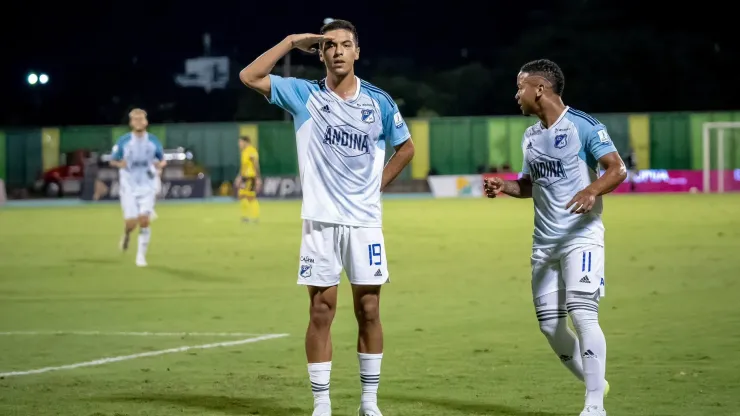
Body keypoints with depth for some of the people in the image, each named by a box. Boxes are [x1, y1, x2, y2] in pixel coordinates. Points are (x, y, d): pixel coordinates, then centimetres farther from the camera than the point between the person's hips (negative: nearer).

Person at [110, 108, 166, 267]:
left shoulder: (153, 141, 0)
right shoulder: (123, 141, -3)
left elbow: (162, 159, 11)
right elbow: (113, 161, 5)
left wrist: (160, 164, -12)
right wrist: (119, 164, -18)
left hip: (147, 188, 1)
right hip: (129, 188, -1)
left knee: (144, 221, -13)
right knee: (131, 223, -7)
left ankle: (141, 256, -1)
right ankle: (127, 234, 31)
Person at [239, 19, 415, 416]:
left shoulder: (378, 100, 3)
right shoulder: (304, 95, 0)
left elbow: (405, 147, 16)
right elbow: (249, 77, -11)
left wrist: (377, 184, 6)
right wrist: (292, 41, -8)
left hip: (365, 220, 1)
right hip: (320, 221, -1)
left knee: (369, 310, 4)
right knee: (321, 312, 0)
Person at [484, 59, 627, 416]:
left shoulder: (583, 126, -10)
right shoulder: (530, 136, 14)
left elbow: (617, 169, -17)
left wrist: (593, 190, -35)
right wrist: (504, 187, 6)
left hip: (582, 236, -8)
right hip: (544, 241, 8)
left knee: (582, 313, -19)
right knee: (549, 323, 5)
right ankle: (594, 383, 26)